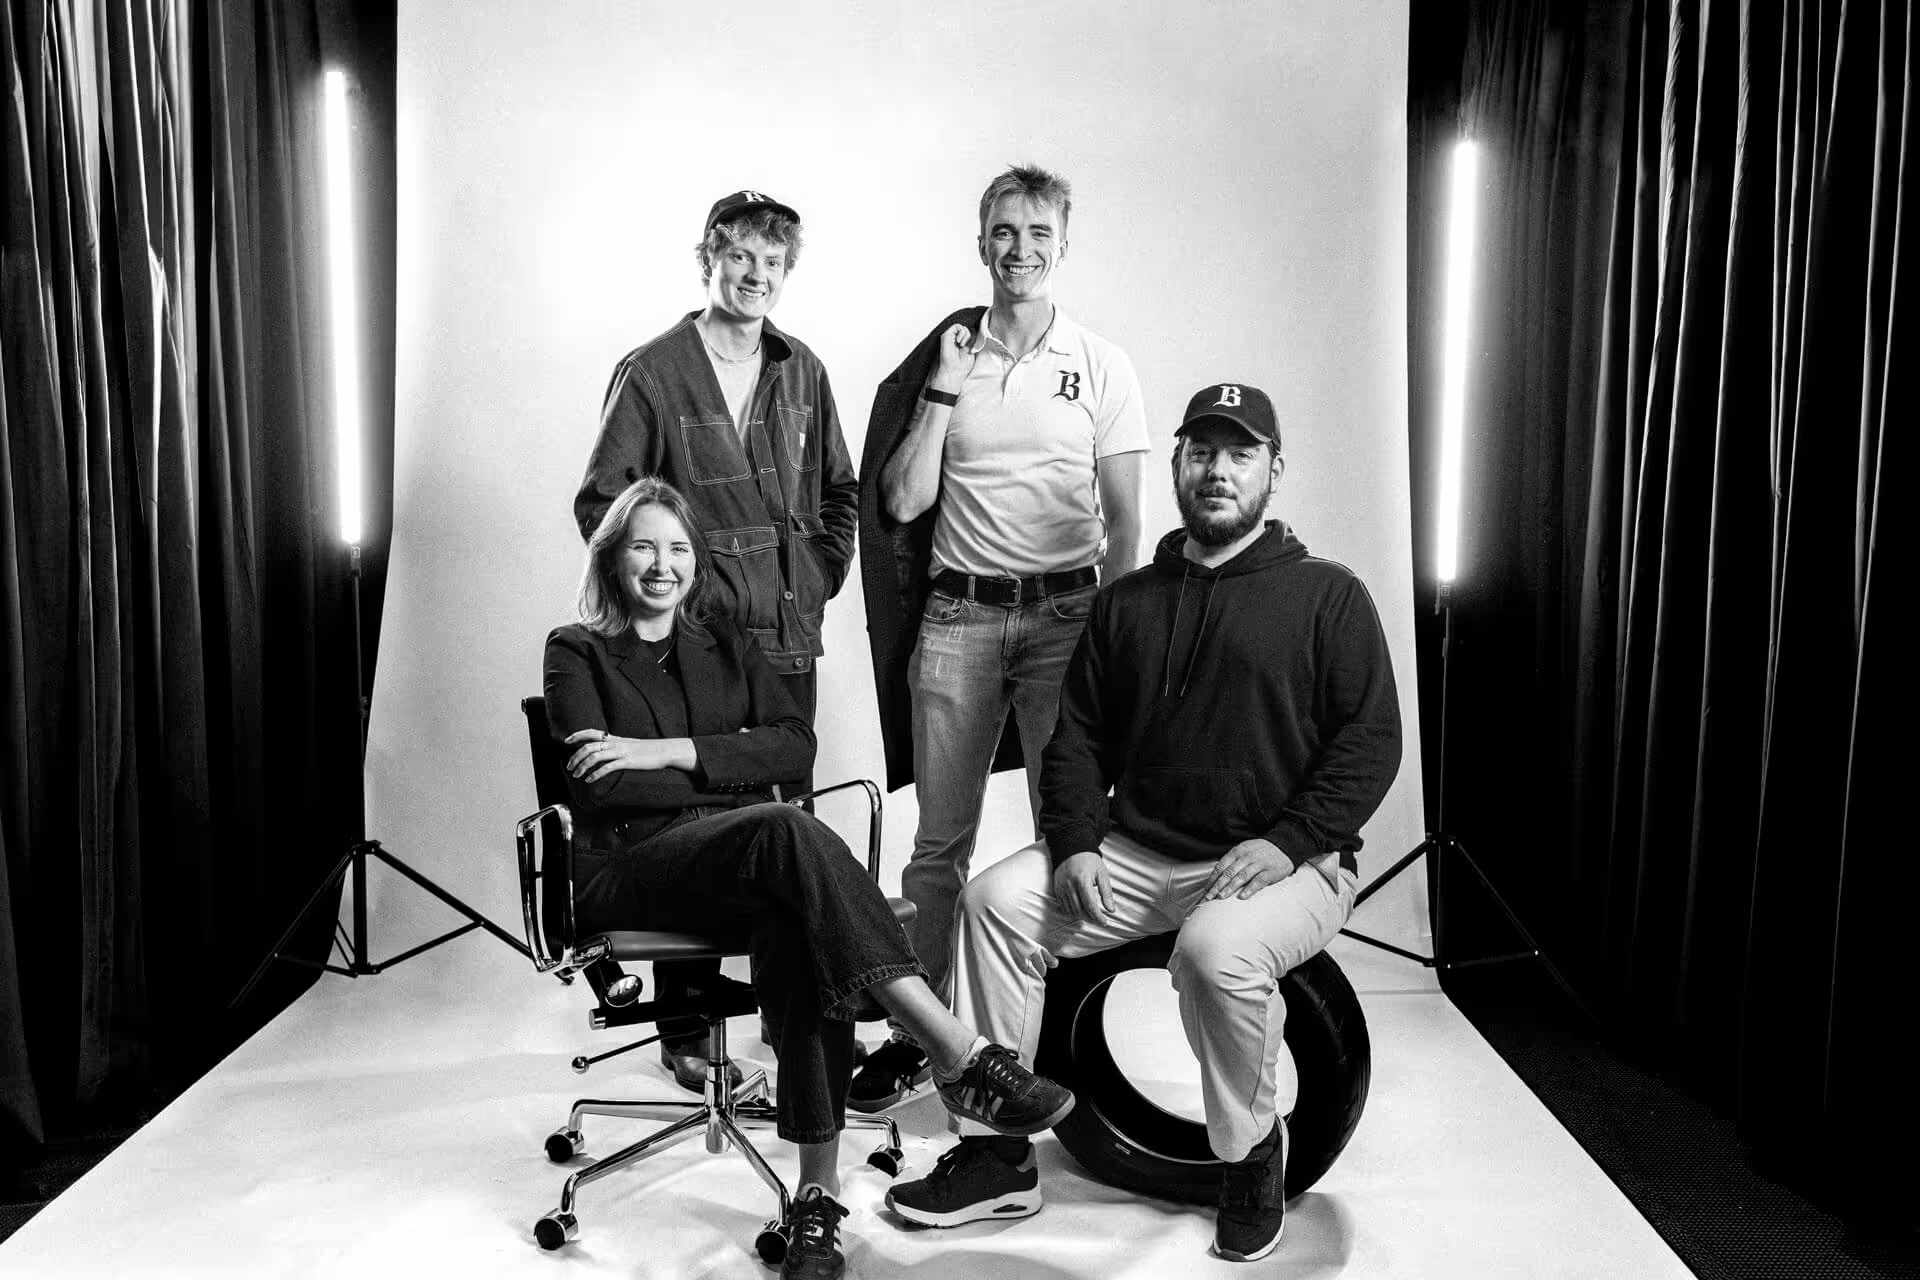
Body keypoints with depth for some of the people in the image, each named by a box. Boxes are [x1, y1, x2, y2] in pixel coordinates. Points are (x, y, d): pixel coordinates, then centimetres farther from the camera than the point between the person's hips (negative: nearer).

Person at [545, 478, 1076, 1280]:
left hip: (744, 865, 3)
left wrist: (674, 750, -7)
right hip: (633, 868, -3)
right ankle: (956, 1050, -41)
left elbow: (797, 744, 6)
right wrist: (731, 765, -8)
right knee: (787, 830, -35)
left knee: (797, 928, -34)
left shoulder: (723, 642, 23)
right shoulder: (576, 652, 12)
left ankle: (819, 1197, -32)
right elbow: (596, 789, -5)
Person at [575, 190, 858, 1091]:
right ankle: (685, 1026, 13)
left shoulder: (802, 373, 12)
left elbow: (839, 493, 20)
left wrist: (820, 577, 9)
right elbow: (600, 503, -2)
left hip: (788, 637, 5)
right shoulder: (652, 373, -2)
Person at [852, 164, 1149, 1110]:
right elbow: (901, 503, 2)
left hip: (1065, 613, -1)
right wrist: (942, 393, -5)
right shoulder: (944, 358, 9)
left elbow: (1123, 518, 4)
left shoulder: (1102, 366, 6)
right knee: (941, 838, 5)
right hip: (957, 614, 1)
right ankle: (915, 1030, 16)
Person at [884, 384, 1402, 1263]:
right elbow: (1078, 734, 12)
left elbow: (1370, 739, -5)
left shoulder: (1327, 595, 2)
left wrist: (1287, 840, -18)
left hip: (1285, 861, -4)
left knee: (1217, 950, -35)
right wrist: (1076, 843, -5)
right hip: (1138, 852, 5)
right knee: (997, 901, -15)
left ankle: (1254, 1155, -5)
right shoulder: (1127, 601, 14)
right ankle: (999, 1156, -4)